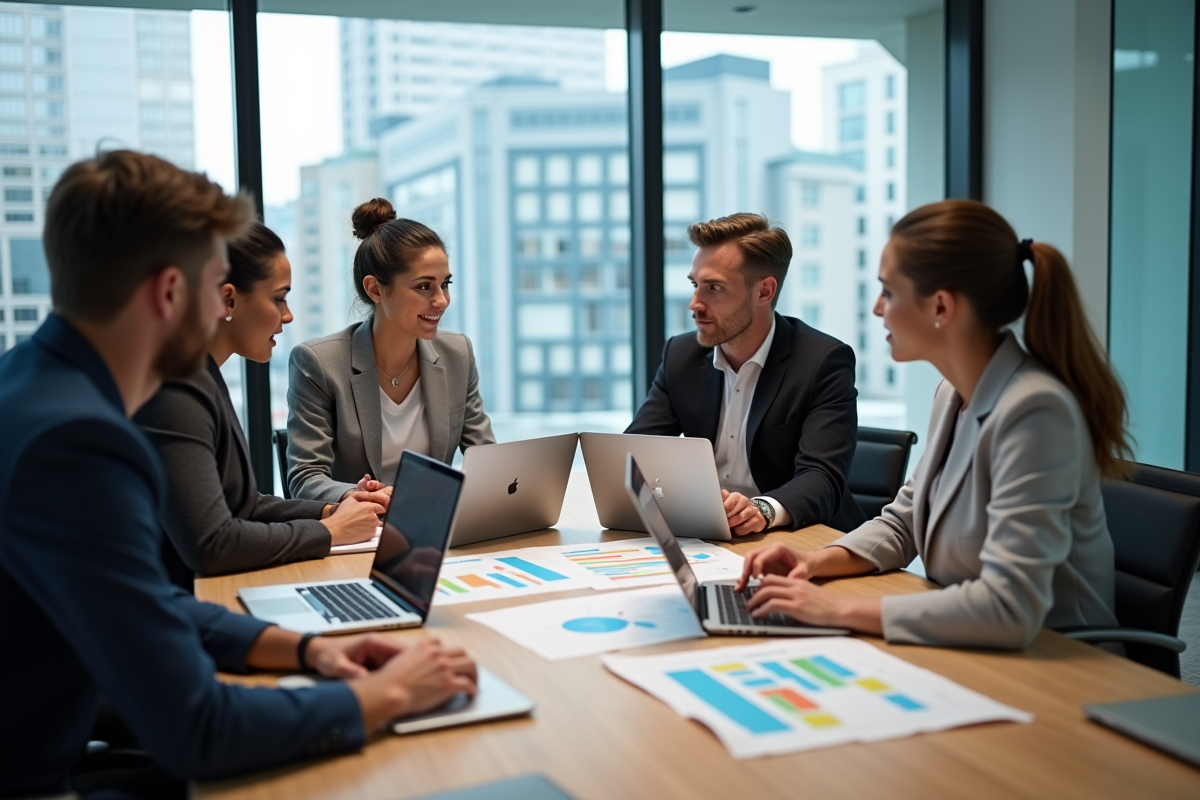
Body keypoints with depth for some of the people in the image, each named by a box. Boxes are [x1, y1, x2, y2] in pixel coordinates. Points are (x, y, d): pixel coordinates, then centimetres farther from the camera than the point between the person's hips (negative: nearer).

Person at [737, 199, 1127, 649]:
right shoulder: (954, 394, 2)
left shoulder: (1034, 410, -25)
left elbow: (1010, 609, -32)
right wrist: (817, 561, -4)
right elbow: (904, 522, 14)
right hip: (966, 650, 7)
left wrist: (841, 610, -27)